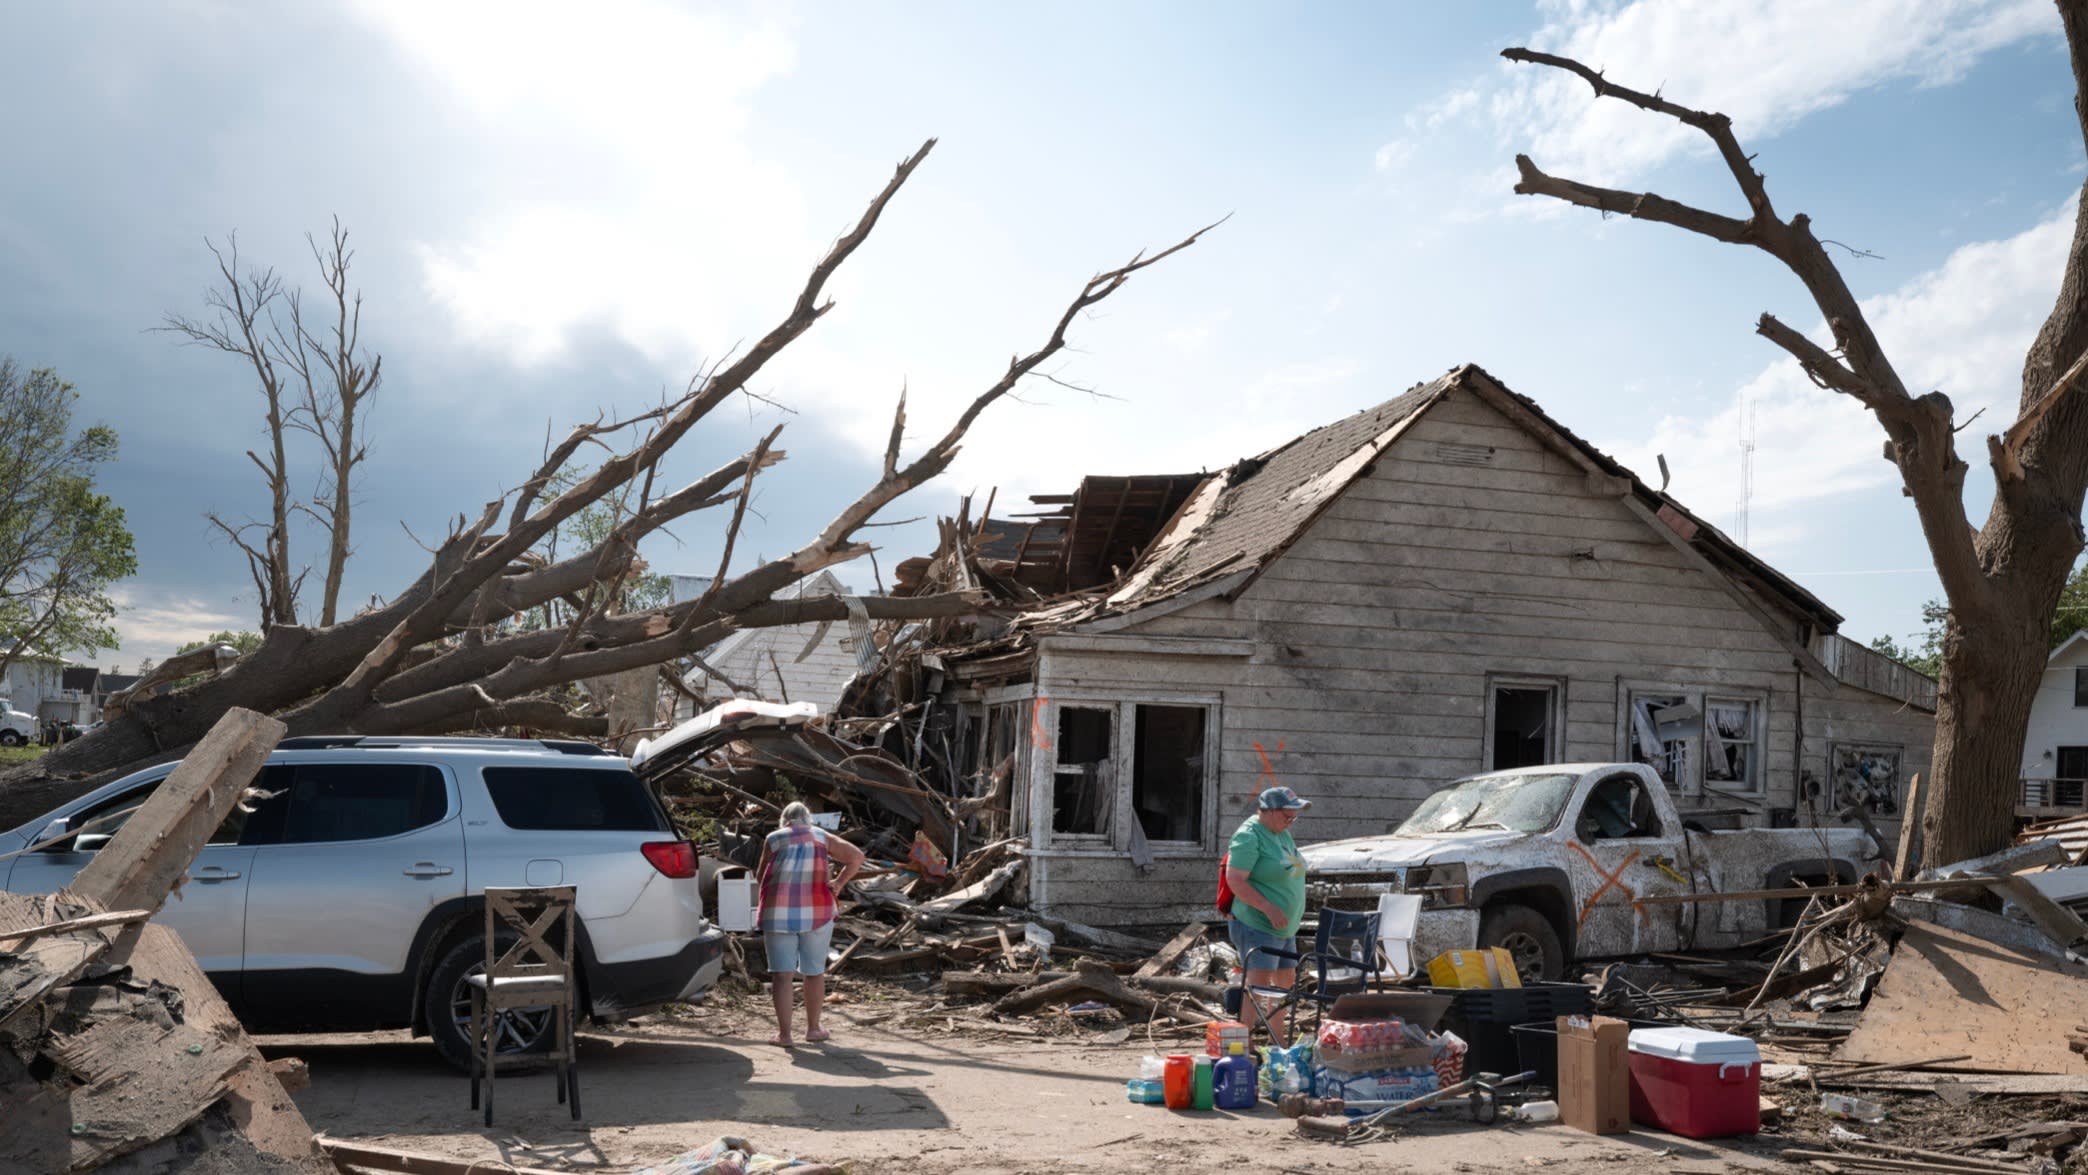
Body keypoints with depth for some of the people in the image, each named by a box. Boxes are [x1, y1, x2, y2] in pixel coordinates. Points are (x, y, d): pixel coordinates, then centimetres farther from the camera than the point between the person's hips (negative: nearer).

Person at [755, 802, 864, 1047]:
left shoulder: (773, 839, 8)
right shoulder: (821, 837, 10)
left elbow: (761, 876, 11)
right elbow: (856, 855, 0)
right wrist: (839, 882, 2)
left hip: (778, 913, -1)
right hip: (816, 913, 1)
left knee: (782, 974, 2)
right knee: (814, 972, 14)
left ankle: (784, 1034, 0)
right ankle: (813, 1028, 23)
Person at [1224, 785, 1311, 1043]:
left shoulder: (1282, 833, 13)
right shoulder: (1248, 836, -16)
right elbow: (1235, 881, -23)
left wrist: (1292, 914, 20)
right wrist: (1269, 908, -28)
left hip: (1285, 928, 10)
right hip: (1256, 925, -10)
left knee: (1285, 979, 15)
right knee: (1258, 983, -16)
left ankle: (1277, 1043, 28)